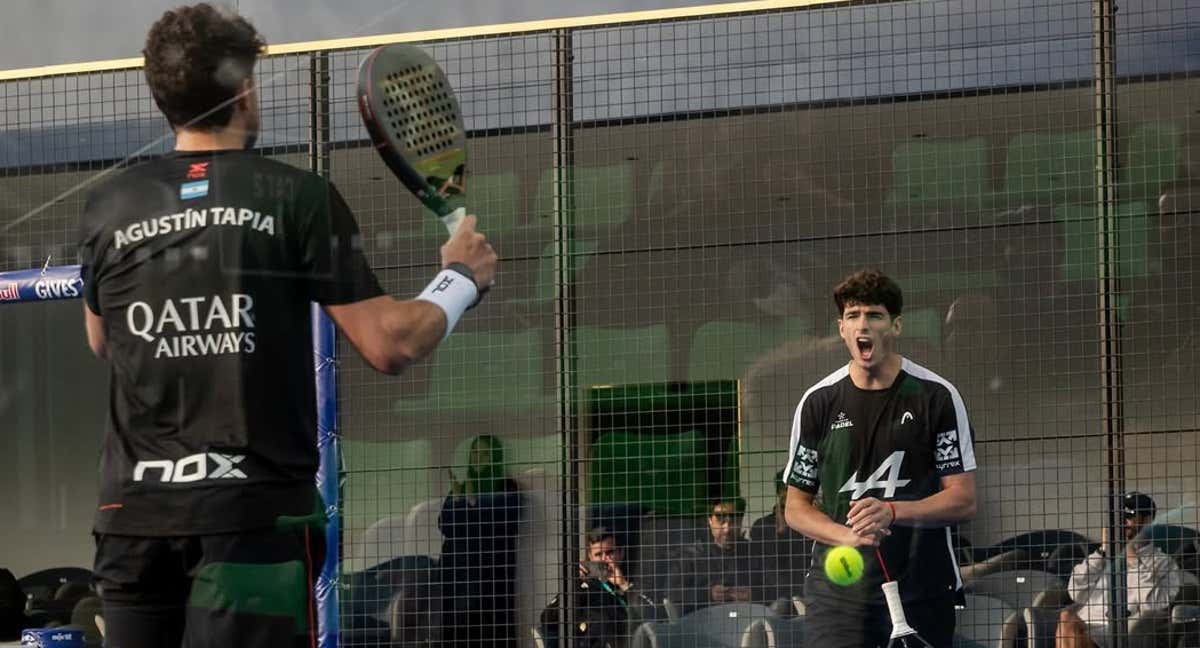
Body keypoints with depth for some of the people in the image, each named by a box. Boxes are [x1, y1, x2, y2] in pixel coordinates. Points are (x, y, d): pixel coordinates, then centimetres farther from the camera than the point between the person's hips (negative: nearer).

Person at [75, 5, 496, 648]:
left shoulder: (107, 206, 6)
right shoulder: (297, 197, -4)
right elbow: (391, 345, -3)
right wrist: (462, 277, 14)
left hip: (133, 513, 4)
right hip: (257, 513, -3)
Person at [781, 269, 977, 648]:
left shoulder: (936, 396, 0)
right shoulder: (818, 402, 6)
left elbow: (963, 501, -1)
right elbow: (796, 506, 9)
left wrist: (892, 512, -18)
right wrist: (847, 536, -12)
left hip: (922, 593, 0)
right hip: (838, 590, 1)